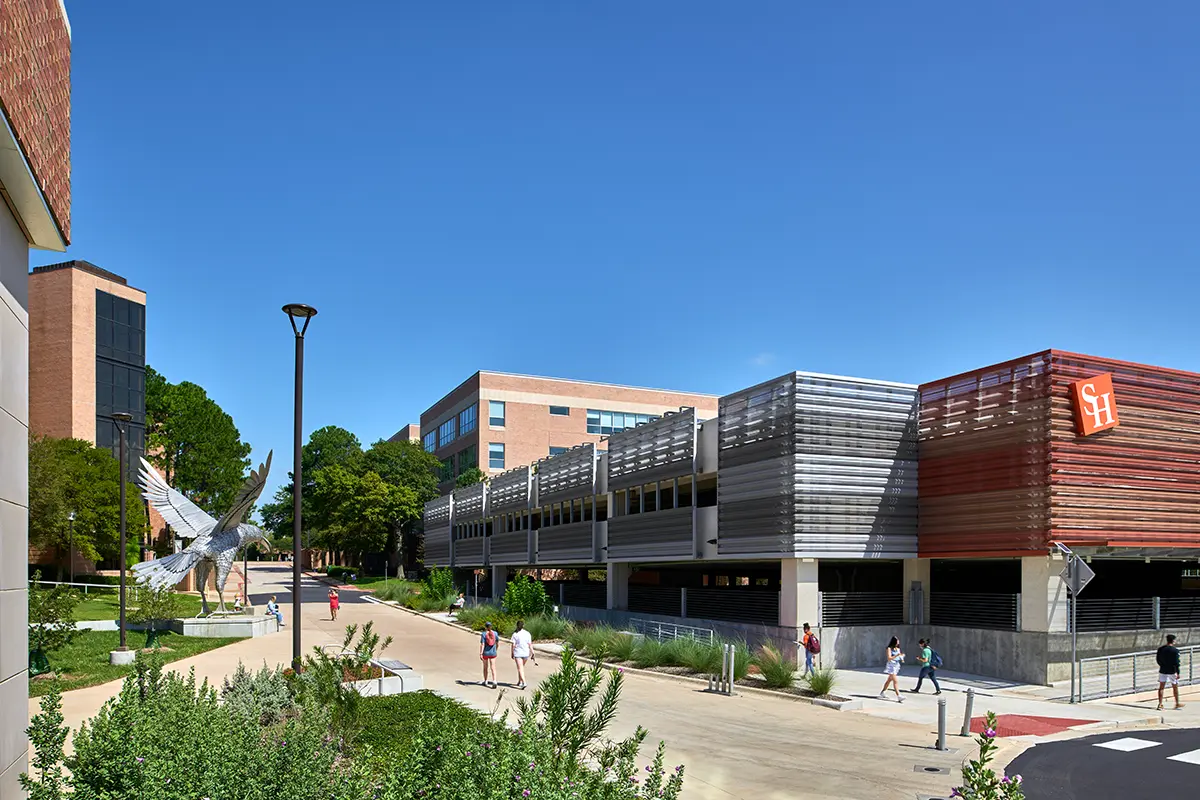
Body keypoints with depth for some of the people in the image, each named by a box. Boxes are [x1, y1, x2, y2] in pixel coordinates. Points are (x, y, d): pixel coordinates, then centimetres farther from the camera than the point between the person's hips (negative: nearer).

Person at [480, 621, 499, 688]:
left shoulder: (483, 634, -12)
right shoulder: (495, 633, -2)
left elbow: (482, 644, -17)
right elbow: (497, 642, 8)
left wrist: (480, 654, -16)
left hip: (485, 653, -1)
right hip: (493, 653, 1)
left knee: (485, 667, 17)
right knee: (493, 668, 0)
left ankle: (486, 681, 30)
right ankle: (494, 681, -18)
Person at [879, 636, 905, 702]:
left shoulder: (898, 649, 12)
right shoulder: (889, 649, -10)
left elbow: (899, 657, 18)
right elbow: (889, 658, -18)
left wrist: (901, 658, -5)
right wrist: (897, 655, -27)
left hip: (896, 666, 8)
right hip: (891, 666, -8)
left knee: (889, 680, 17)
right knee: (895, 681, -15)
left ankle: (882, 692, 31)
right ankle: (898, 697, -20)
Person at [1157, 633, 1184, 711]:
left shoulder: (1160, 649, 1)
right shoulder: (1175, 650, -13)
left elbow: (1157, 659, 8)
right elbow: (1176, 662, -14)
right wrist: (1178, 673, -9)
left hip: (1163, 670, 3)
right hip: (1172, 671, -3)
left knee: (1161, 687, 5)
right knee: (1175, 687, 14)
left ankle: (1160, 704, 2)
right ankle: (1177, 704, 27)